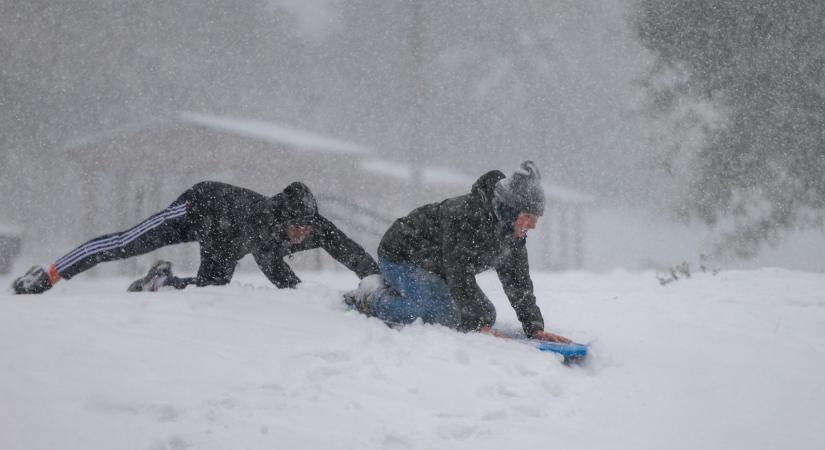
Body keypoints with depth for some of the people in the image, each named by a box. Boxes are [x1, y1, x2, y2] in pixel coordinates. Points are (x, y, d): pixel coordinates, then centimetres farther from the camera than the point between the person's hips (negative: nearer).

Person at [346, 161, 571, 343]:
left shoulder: (514, 232, -7)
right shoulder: (466, 216, -34)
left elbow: (518, 281, -2)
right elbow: (460, 275, -35)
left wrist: (535, 328, -10)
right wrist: (479, 326, -38)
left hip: (435, 267, 10)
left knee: (486, 314, 3)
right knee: (448, 315, -28)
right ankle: (373, 298, -8)